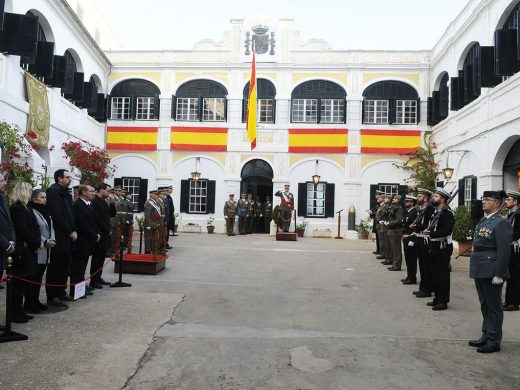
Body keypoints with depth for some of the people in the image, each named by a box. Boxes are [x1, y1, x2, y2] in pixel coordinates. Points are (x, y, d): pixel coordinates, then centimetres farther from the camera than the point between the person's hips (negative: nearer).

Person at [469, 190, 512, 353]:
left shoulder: (501, 223, -15)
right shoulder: (483, 221, 12)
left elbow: (504, 251, -19)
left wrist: (499, 274, -20)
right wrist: (474, 268, 17)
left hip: (491, 272, -8)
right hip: (480, 271, 9)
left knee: (493, 306, 4)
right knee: (485, 305, 18)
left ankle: (494, 341, 16)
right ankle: (486, 335, 30)